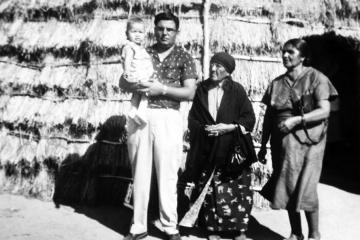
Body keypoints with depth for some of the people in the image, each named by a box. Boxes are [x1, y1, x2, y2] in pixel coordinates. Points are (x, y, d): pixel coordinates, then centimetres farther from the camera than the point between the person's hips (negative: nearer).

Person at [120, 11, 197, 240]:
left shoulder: (184, 57, 5)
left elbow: (190, 92, -4)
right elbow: (123, 81, 10)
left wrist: (162, 88, -15)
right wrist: (135, 86, -13)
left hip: (167, 118, -3)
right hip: (139, 115, 3)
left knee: (167, 175, 1)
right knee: (140, 173, 7)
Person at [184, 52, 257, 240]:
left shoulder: (237, 90, 1)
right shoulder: (202, 89, 8)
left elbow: (249, 118, -2)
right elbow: (192, 119, 9)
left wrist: (228, 127, -14)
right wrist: (205, 129, -9)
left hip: (232, 151, -2)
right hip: (207, 152, 2)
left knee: (237, 190, 1)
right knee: (209, 190, 4)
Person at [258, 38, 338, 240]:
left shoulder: (316, 78, -2)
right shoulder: (277, 83, 9)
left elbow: (324, 111, -10)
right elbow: (269, 116, 10)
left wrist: (296, 119, -20)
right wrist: (263, 145, 9)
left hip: (307, 141, -4)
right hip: (282, 143, 4)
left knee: (306, 188, -6)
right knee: (287, 188, 8)